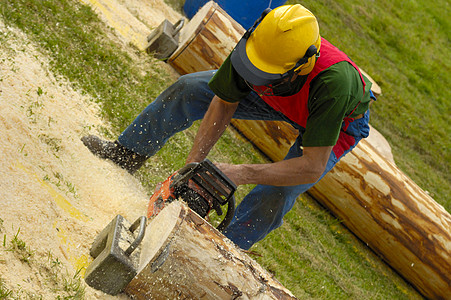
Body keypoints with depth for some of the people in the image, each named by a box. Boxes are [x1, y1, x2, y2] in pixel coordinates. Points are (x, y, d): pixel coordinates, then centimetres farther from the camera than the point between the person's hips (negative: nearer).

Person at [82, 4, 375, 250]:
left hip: (340, 122, -4)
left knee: (275, 194, -24)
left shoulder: (333, 82, -48)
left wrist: (239, 174, -45)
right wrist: (193, 164, -22)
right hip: (279, 96, 5)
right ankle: (126, 154, 18)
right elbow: (224, 104, -16)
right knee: (189, 88, 0)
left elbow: (313, 168, -42)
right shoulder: (256, 45, -35)